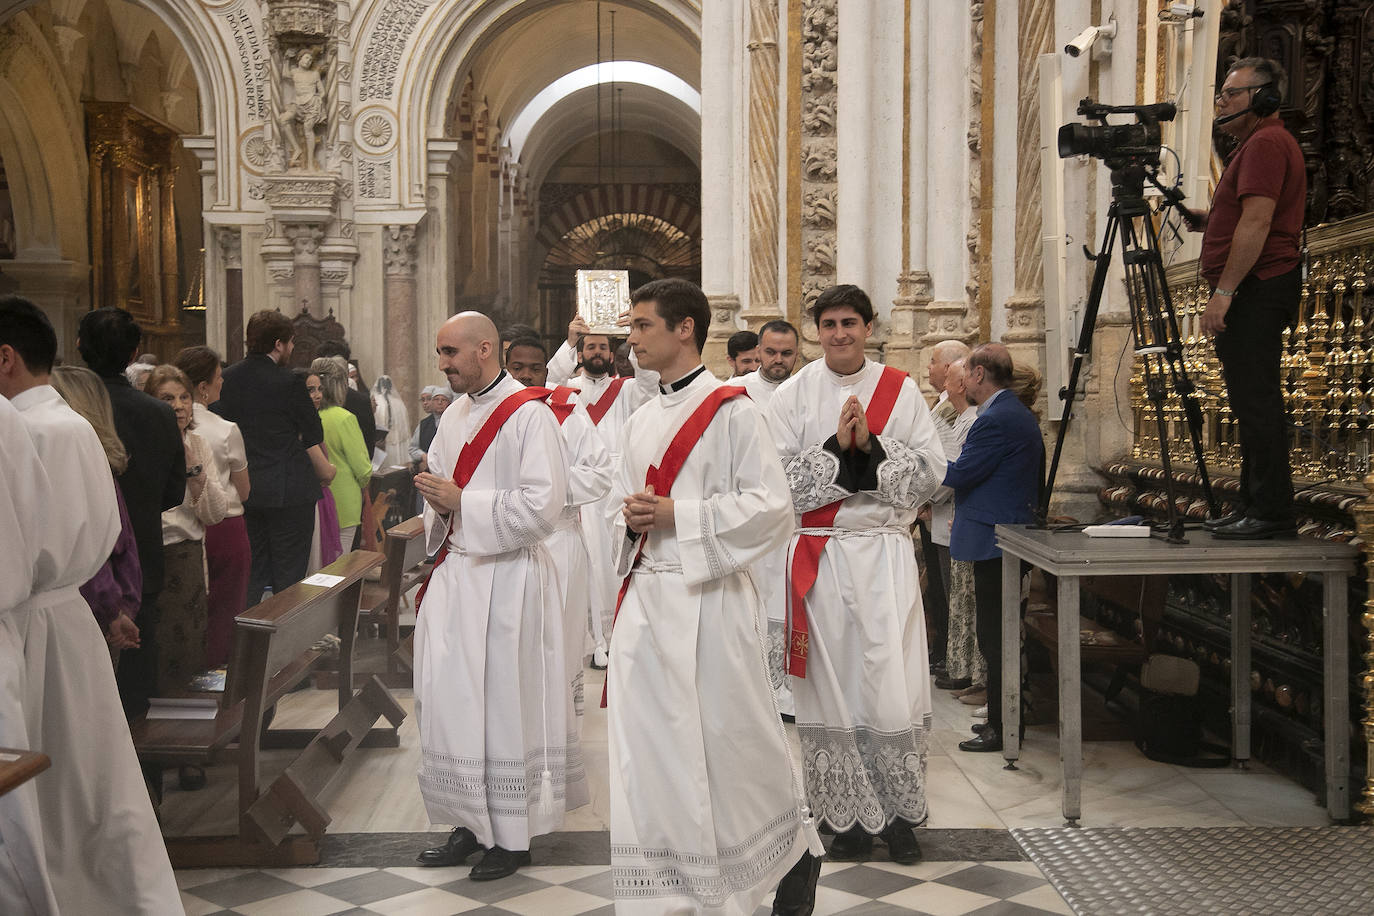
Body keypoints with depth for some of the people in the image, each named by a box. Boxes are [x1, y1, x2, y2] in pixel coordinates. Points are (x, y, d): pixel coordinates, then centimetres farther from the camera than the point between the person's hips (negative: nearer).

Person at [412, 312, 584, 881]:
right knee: (451, 702, 10)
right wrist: (432, 491, -1)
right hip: (456, 573, 8)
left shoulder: (528, 415, -12)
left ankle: (513, 835, 12)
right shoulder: (455, 416, 14)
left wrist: (463, 501, -17)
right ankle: (473, 824, 22)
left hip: (505, 579, -8)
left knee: (504, 706, -1)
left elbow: (543, 505, -20)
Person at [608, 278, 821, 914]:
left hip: (708, 599, -6)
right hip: (645, 601, 7)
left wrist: (678, 515, -18)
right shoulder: (640, 422, 14)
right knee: (648, 749, 7)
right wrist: (631, 517, -2)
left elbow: (771, 505, -13)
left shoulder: (730, 410, -8)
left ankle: (797, 849, 28)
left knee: (731, 741, 3)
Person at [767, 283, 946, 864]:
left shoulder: (901, 390, 6)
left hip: (885, 553, 0)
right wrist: (838, 447, -15)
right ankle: (850, 816, 18)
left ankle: (901, 814, 14)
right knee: (833, 684, 4)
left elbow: (931, 470, 0)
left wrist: (869, 446, -13)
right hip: (819, 555, 0)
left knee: (893, 686, -5)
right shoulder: (793, 396, 4)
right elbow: (779, 478, -4)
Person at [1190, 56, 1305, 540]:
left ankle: (1272, 513, -9)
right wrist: (1203, 219, 12)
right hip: (1259, 289, 11)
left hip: (1256, 287, -11)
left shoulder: (1265, 143, -11)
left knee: (1256, 400, -11)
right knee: (1251, 400, 11)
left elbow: (1256, 224, -20)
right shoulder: (1263, 142, 23)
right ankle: (1256, 506, 16)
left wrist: (1223, 291, -21)